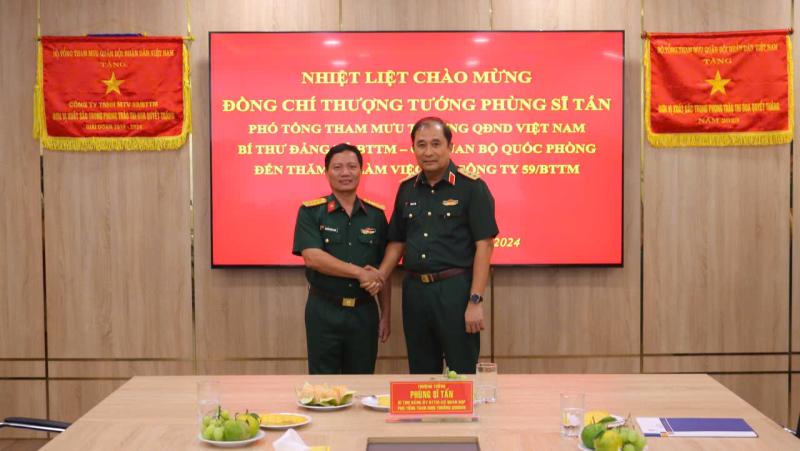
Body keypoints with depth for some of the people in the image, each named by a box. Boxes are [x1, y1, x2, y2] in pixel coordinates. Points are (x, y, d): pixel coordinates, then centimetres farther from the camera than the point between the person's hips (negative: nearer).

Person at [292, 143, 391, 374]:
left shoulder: (376, 214, 6)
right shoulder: (310, 212, -3)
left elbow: (382, 270, 9)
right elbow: (312, 257, -16)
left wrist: (386, 314, 6)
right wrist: (360, 272, -20)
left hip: (364, 312, 3)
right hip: (324, 311, -2)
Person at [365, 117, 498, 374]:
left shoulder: (471, 187, -7)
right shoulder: (406, 189, 9)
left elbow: (484, 245, -11)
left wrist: (476, 301, -15)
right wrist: (381, 276, -1)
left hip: (456, 289, -5)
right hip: (414, 290, 5)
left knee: (462, 372, 3)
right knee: (421, 373, 15)